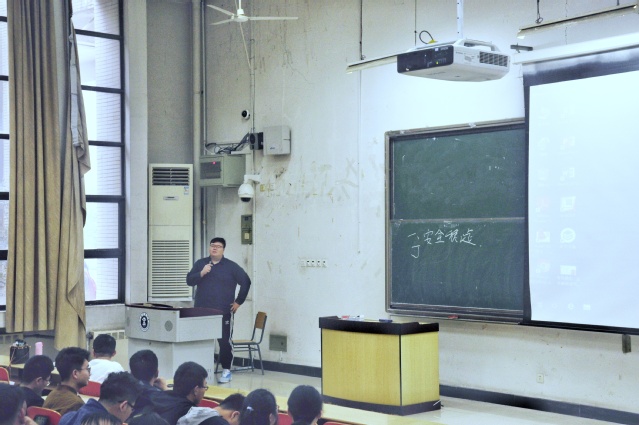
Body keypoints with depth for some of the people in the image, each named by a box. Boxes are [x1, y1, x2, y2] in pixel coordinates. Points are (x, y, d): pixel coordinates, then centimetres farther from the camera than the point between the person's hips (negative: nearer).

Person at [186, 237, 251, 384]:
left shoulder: (231, 266, 3)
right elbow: (189, 281, 3)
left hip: (223, 312, -2)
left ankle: (226, 371, 6)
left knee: (224, 341, -3)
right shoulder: (200, 263, 11)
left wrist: (238, 301, 1)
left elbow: (246, 282, 3)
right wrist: (201, 273, -15)